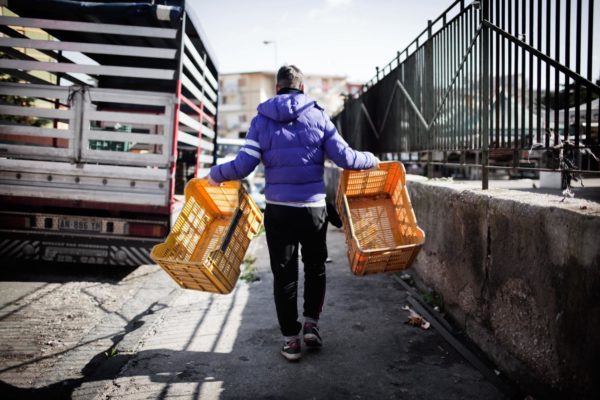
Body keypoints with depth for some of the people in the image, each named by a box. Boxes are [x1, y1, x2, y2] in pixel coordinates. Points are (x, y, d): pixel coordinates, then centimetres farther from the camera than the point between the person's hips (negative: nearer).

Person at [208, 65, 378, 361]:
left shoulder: (262, 120, 1)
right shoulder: (318, 116, 1)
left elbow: (243, 165, -5)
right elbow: (344, 158, -2)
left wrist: (215, 174, 13)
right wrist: (371, 160, 17)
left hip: (278, 210, 0)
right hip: (314, 208, 0)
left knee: (284, 274, 9)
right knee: (315, 267, 21)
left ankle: (290, 339, 15)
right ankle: (311, 323, 16)